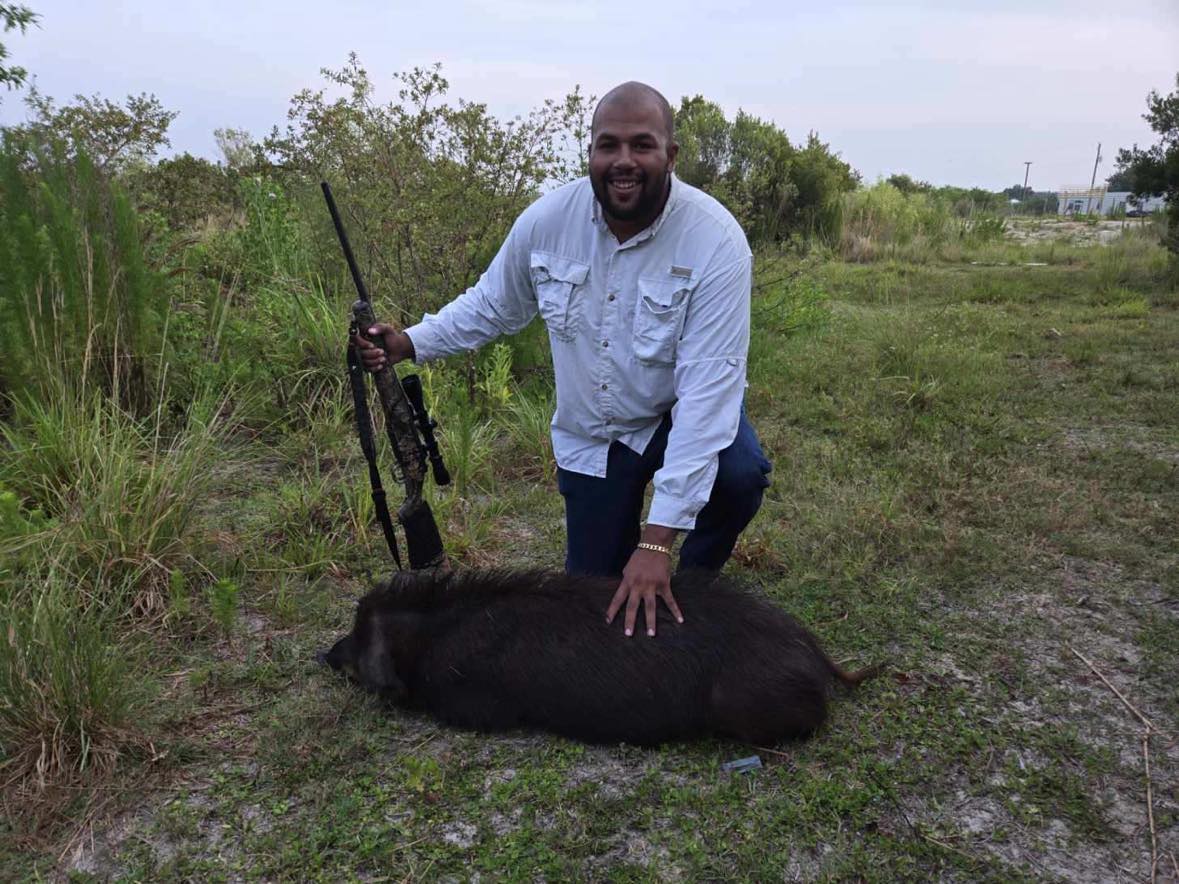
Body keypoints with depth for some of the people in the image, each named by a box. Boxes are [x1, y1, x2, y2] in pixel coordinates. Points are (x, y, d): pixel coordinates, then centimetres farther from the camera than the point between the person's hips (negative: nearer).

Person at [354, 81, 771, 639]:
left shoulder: (716, 241, -28)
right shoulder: (547, 221, -16)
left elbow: (707, 391, -33)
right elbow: (491, 307, 4)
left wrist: (656, 543, -38)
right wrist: (408, 344, -15)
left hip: (680, 414, -2)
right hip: (591, 432, 2)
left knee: (739, 474, -35)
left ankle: (693, 582, -2)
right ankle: (614, 531, 40)